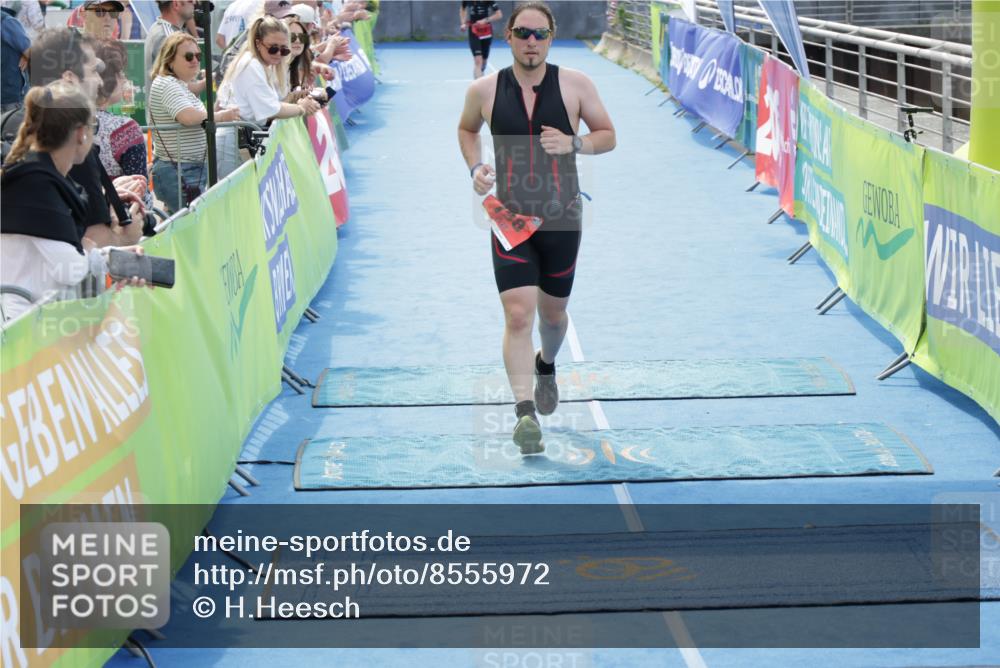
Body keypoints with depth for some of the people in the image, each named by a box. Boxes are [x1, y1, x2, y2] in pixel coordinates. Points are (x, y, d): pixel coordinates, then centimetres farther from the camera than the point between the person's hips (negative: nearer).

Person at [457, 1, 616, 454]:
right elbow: (466, 129, 19)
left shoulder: (575, 85, -4)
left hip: (561, 220, 1)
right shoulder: (484, 91, -1)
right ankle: (525, 412, -19)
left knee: (552, 312, 17)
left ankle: (546, 366, 50)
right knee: (517, 315, -15)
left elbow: (608, 136, 4)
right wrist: (475, 168, 1)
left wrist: (573, 143, -16)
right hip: (509, 218, -1)